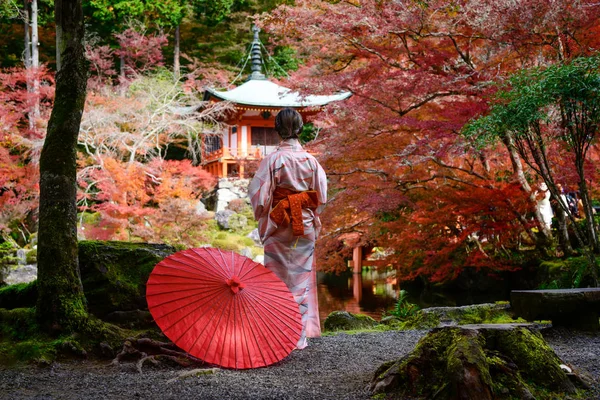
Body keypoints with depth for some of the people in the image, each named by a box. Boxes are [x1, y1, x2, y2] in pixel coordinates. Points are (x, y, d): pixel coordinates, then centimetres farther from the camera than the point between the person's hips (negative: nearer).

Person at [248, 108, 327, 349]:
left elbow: (259, 195, -11)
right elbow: (321, 197, 3)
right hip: (305, 228, 3)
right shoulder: (311, 161, -2)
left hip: (278, 228, -3)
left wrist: (263, 223, 3)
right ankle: (301, 335, 16)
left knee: (278, 280, 7)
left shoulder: (272, 160, -12)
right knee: (302, 278, 11)